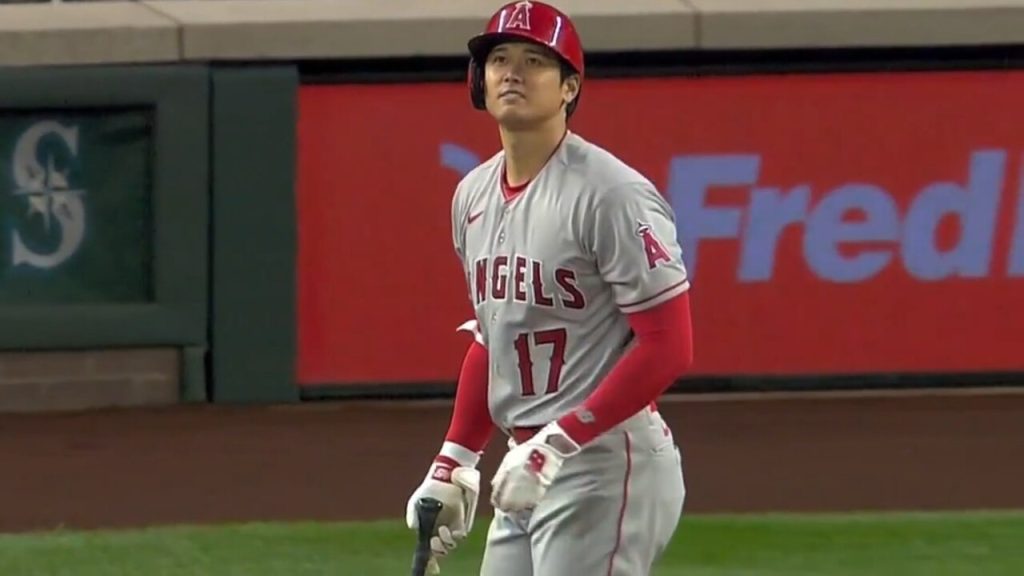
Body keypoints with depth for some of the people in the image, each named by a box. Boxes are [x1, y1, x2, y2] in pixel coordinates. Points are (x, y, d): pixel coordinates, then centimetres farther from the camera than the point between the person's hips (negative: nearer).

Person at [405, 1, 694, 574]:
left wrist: (558, 443, -21)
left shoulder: (610, 195, -14)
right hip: (528, 465, 9)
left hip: (606, 465, -9)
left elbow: (669, 348, -17)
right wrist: (456, 461, 18)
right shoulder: (474, 195, 12)